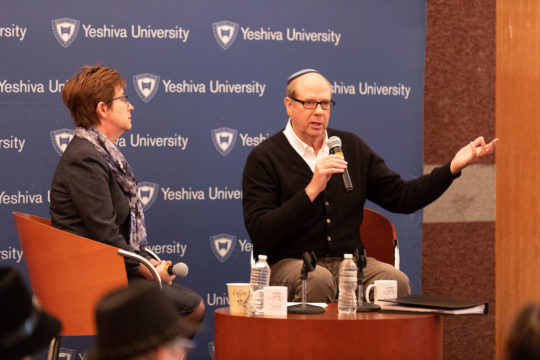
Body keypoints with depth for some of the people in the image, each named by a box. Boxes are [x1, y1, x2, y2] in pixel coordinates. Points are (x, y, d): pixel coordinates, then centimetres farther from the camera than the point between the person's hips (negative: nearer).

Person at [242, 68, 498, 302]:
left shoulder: (351, 147, 14)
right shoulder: (264, 158, -2)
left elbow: (401, 197, 14)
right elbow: (260, 234, -13)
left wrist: (453, 167, 3)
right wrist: (312, 190, -21)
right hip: (289, 263, -4)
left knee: (396, 281, -27)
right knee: (318, 280, -38)